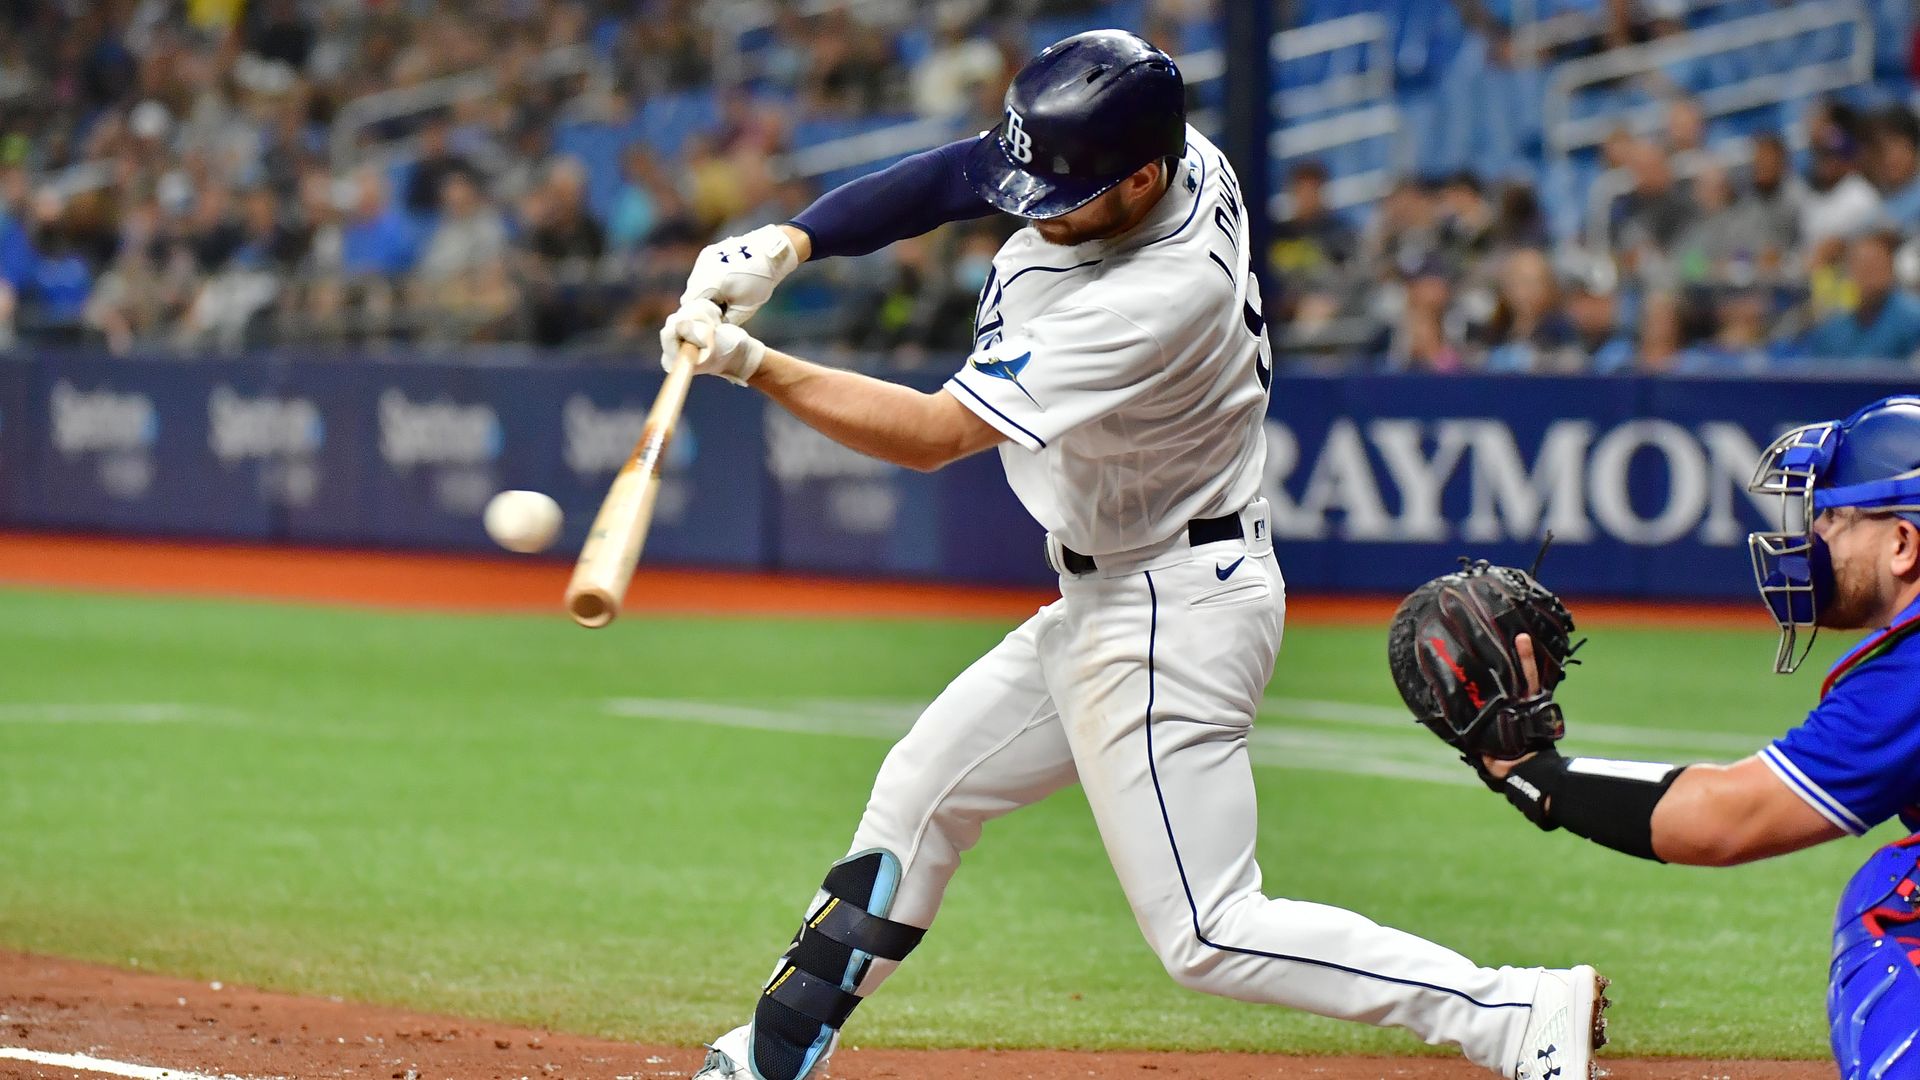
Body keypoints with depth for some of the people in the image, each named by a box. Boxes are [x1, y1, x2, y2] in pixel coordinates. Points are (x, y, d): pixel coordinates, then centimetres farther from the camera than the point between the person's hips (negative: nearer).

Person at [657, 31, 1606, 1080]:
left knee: (1207, 934, -8)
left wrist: (749, 363, -25)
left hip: (1169, 620, -10)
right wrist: (784, 244, -9)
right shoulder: (1163, 156, -9)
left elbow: (931, 435, -28)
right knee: (919, 793, 18)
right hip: (1103, 600, 10)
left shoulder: (1154, 303, -32)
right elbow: (954, 174, 4)